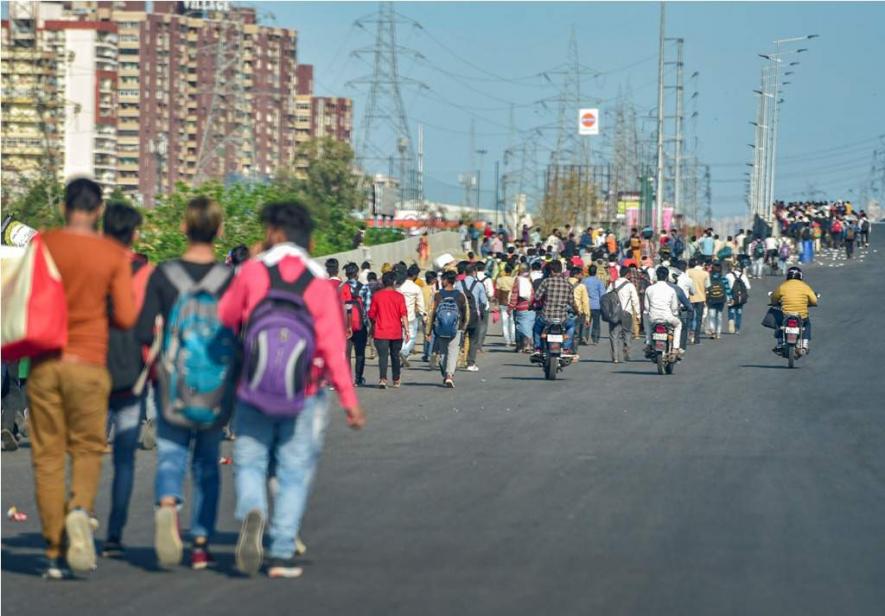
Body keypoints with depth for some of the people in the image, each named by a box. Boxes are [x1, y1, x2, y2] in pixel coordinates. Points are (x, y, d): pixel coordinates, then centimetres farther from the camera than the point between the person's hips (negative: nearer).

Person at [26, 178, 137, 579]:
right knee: (87, 448, 12)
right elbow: (126, 317, -4)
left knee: (47, 455, 5)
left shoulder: (41, 246, 0)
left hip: (43, 364, 1)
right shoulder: (114, 254, -2)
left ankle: (54, 553, 2)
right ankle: (80, 508, -18)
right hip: (88, 364, -1)